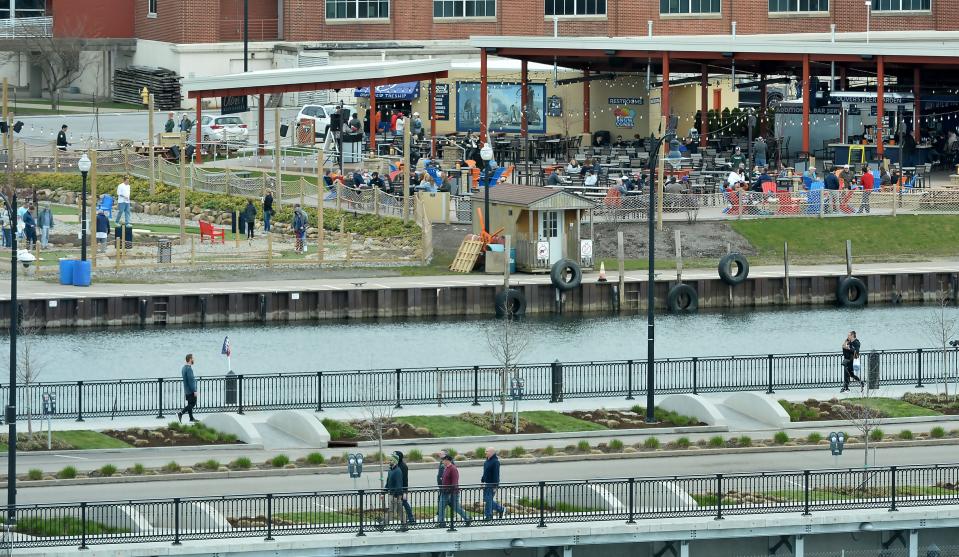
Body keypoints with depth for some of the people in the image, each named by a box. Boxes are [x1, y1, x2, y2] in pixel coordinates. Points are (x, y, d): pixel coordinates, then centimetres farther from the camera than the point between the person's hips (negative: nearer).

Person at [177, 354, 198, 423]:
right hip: (191, 390, -10)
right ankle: (180, 413, -15)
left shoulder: (184, 367, 11)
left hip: (187, 390, 10)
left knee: (190, 404, 13)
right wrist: (195, 391, -20)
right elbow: (191, 381, -22)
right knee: (192, 404, -6)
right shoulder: (189, 368, -20)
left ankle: (191, 418, 17)